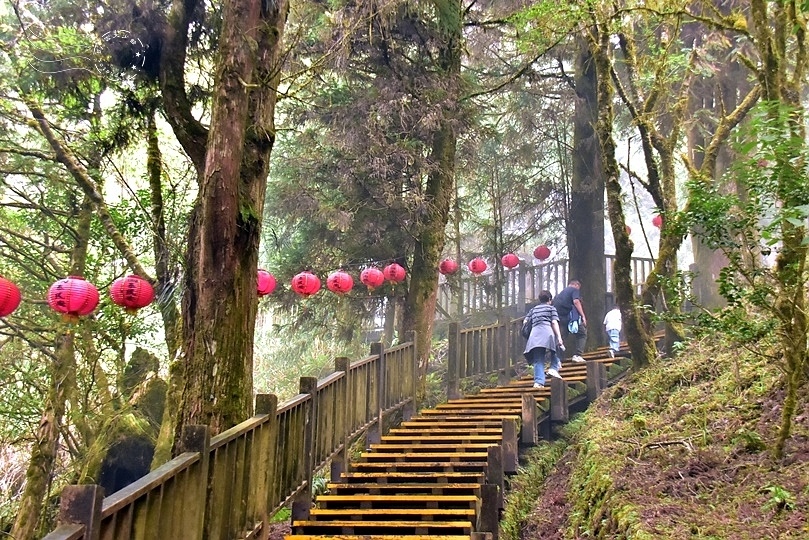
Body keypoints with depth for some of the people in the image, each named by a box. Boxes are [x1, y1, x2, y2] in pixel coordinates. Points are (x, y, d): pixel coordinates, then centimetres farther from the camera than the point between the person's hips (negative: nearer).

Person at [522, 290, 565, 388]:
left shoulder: (533, 309, 30)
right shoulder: (551, 308, 17)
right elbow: (554, 322, 4)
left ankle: (539, 381, -13)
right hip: (547, 332, -3)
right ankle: (553, 368, -5)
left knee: (538, 361, 2)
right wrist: (559, 337, -2)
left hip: (534, 334, 4)